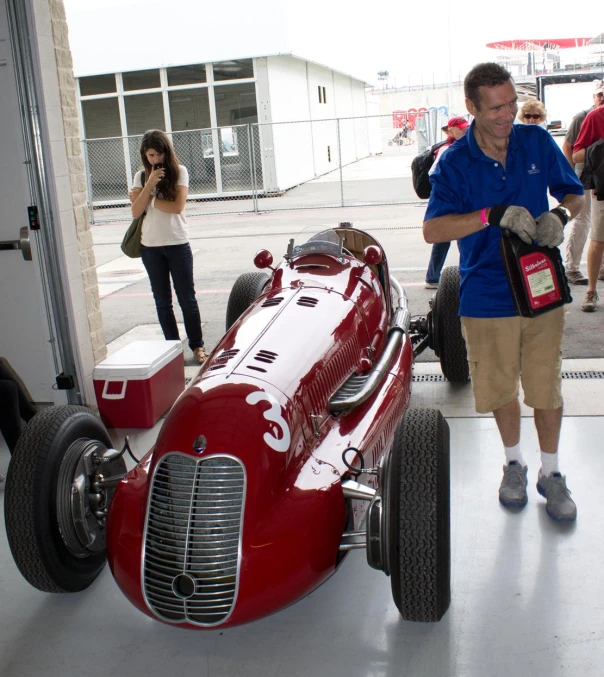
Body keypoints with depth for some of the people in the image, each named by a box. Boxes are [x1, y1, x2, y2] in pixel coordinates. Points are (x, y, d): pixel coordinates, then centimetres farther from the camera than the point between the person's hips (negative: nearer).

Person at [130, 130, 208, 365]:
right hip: (151, 247, 3)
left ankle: (197, 345, 13)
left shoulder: (179, 172, -2)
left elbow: (177, 206, -15)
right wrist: (150, 184, -13)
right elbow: (136, 212, -4)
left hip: (178, 244, -3)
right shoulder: (141, 176, 6)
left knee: (186, 297, 3)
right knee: (162, 300, 8)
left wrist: (149, 199, -6)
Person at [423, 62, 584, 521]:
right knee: (501, 389, 13)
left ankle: (551, 472, 28)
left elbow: (574, 194, 9)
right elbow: (432, 230, -16)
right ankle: (514, 462, 37)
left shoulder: (537, 142, -1)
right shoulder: (455, 163, -7)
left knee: (547, 388, 7)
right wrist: (493, 215, -28)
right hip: (487, 298, -1)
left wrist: (560, 214, -15)